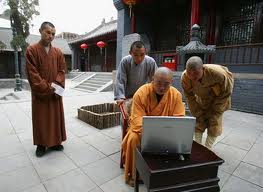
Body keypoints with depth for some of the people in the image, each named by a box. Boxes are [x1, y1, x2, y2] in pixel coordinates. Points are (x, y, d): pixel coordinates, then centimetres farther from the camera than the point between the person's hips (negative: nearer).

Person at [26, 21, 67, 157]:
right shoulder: (31, 50, -4)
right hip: (39, 92, -3)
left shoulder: (58, 52, 7)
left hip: (55, 92, 3)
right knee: (41, 118, 6)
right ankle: (41, 144, 21)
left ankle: (55, 142, 24)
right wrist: (46, 88, -16)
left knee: (56, 117, 9)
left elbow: (62, 70, 3)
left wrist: (56, 84, -13)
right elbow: (32, 73, -10)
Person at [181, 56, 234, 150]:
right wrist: (198, 114, -13)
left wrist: (214, 113, -15)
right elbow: (190, 98, -16)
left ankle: (207, 149, 11)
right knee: (198, 122, 3)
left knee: (214, 124, -4)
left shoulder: (218, 73, -39)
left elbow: (225, 94, -21)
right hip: (202, 99, 2)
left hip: (218, 98, -2)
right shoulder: (185, 77, -32)